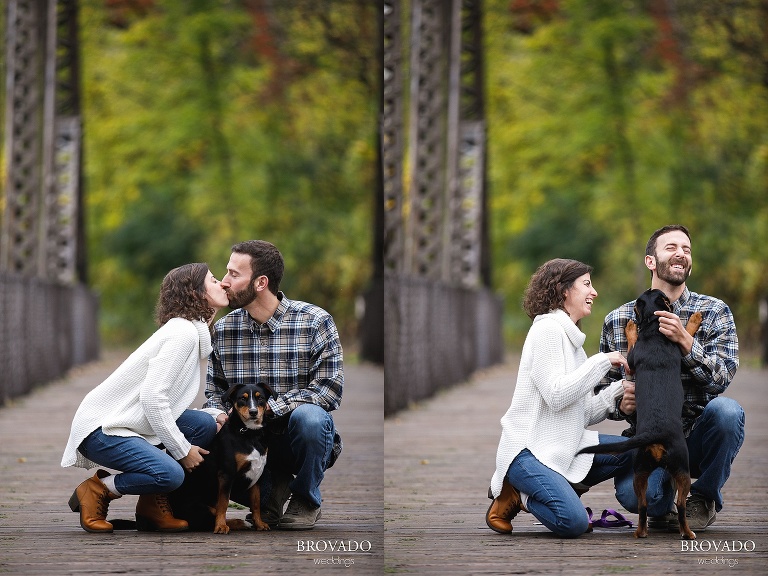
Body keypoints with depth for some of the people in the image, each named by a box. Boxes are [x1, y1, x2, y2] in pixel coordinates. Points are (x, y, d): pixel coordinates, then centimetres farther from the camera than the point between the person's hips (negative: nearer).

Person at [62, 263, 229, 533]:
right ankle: (96, 491, -5)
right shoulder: (183, 333, -16)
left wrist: (220, 415, 1)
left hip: (130, 424, 10)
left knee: (204, 424, -3)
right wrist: (183, 450, -16)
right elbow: (152, 397, -23)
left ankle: (153, 507, 4)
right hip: (101, 428, -10)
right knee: (170, 474, -29)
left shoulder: (194, 333, 15)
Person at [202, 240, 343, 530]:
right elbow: (215, 390, 9)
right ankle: (272, 488, 5)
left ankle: (306, 500, -7)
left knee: (308, 415, -38)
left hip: (300, 440, -3)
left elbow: (328, 389, -17)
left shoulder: (314, 322, -9)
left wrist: (266, 408, -27)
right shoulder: (223, 329, 3)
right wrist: (216, 412, -17)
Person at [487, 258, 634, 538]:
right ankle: (516, 493, 0)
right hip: (529, 449, -9)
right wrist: (602, 361, -13)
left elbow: (584, 414, 15)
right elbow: (556, 395, -20)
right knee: (573, 523, -27)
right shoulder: (548, 330, -9)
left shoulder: (570, 337, 20)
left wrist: (620, 388, 0)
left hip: (563, 447, 9)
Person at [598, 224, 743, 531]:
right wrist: (621, 404, -12)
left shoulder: (714, 312, 1)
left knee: (726, 410, -34)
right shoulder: (618, 321, 4)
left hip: (698, 437, 1)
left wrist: (685, 341, -26)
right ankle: (664, 503, 9)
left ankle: (704, 499, -5)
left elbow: (722, 376, -12)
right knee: (631, 493, -33)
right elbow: (604, 390, 11)